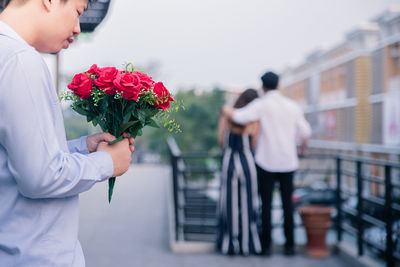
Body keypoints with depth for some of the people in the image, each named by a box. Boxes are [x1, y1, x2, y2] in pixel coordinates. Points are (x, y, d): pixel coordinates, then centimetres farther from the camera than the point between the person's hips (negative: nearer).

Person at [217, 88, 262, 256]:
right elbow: (253, 146, -1)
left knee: (230, 204, 9)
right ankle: (247, 243, 12)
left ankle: (229, 244, 12)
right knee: (247, 205, 9)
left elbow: (220, 140, 0)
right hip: (246, 163, -2)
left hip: (228, 162, 2)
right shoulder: (254, 122, -8)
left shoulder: (226, 115, -2)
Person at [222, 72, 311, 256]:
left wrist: (226, 110, 2)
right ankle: (289, 245, 10)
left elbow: (239, 117, -20)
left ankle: (266, 245, 5)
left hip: (266, 161, -3)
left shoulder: (261, 104, -6)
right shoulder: (292, 106, 6)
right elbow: (305, 132, 9)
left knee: (266, 204, 3)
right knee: (287, 204, 8)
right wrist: (303, 148, 28)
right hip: (288, 162, 3)